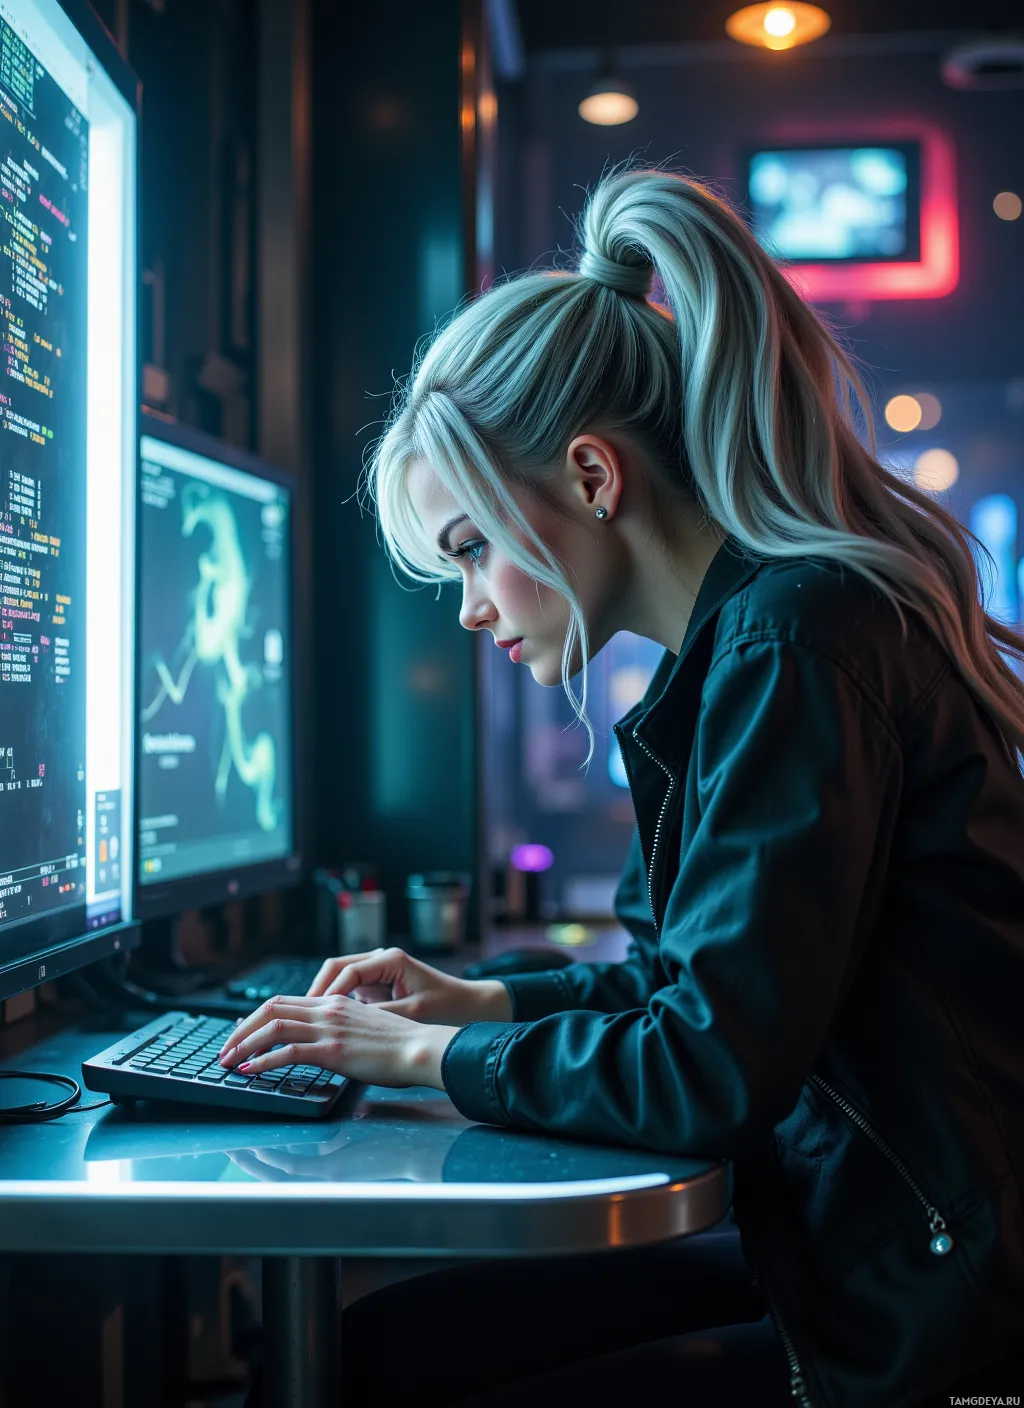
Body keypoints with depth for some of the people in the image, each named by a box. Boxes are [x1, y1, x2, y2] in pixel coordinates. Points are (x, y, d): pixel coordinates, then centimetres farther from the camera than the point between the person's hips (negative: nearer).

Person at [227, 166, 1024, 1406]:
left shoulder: (792, 639, -21)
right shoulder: (756, 628, 10)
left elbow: (711, 1071, -24)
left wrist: (433, 1054, -10)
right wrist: (488, 1003, 11)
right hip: (837, 1243, 9)